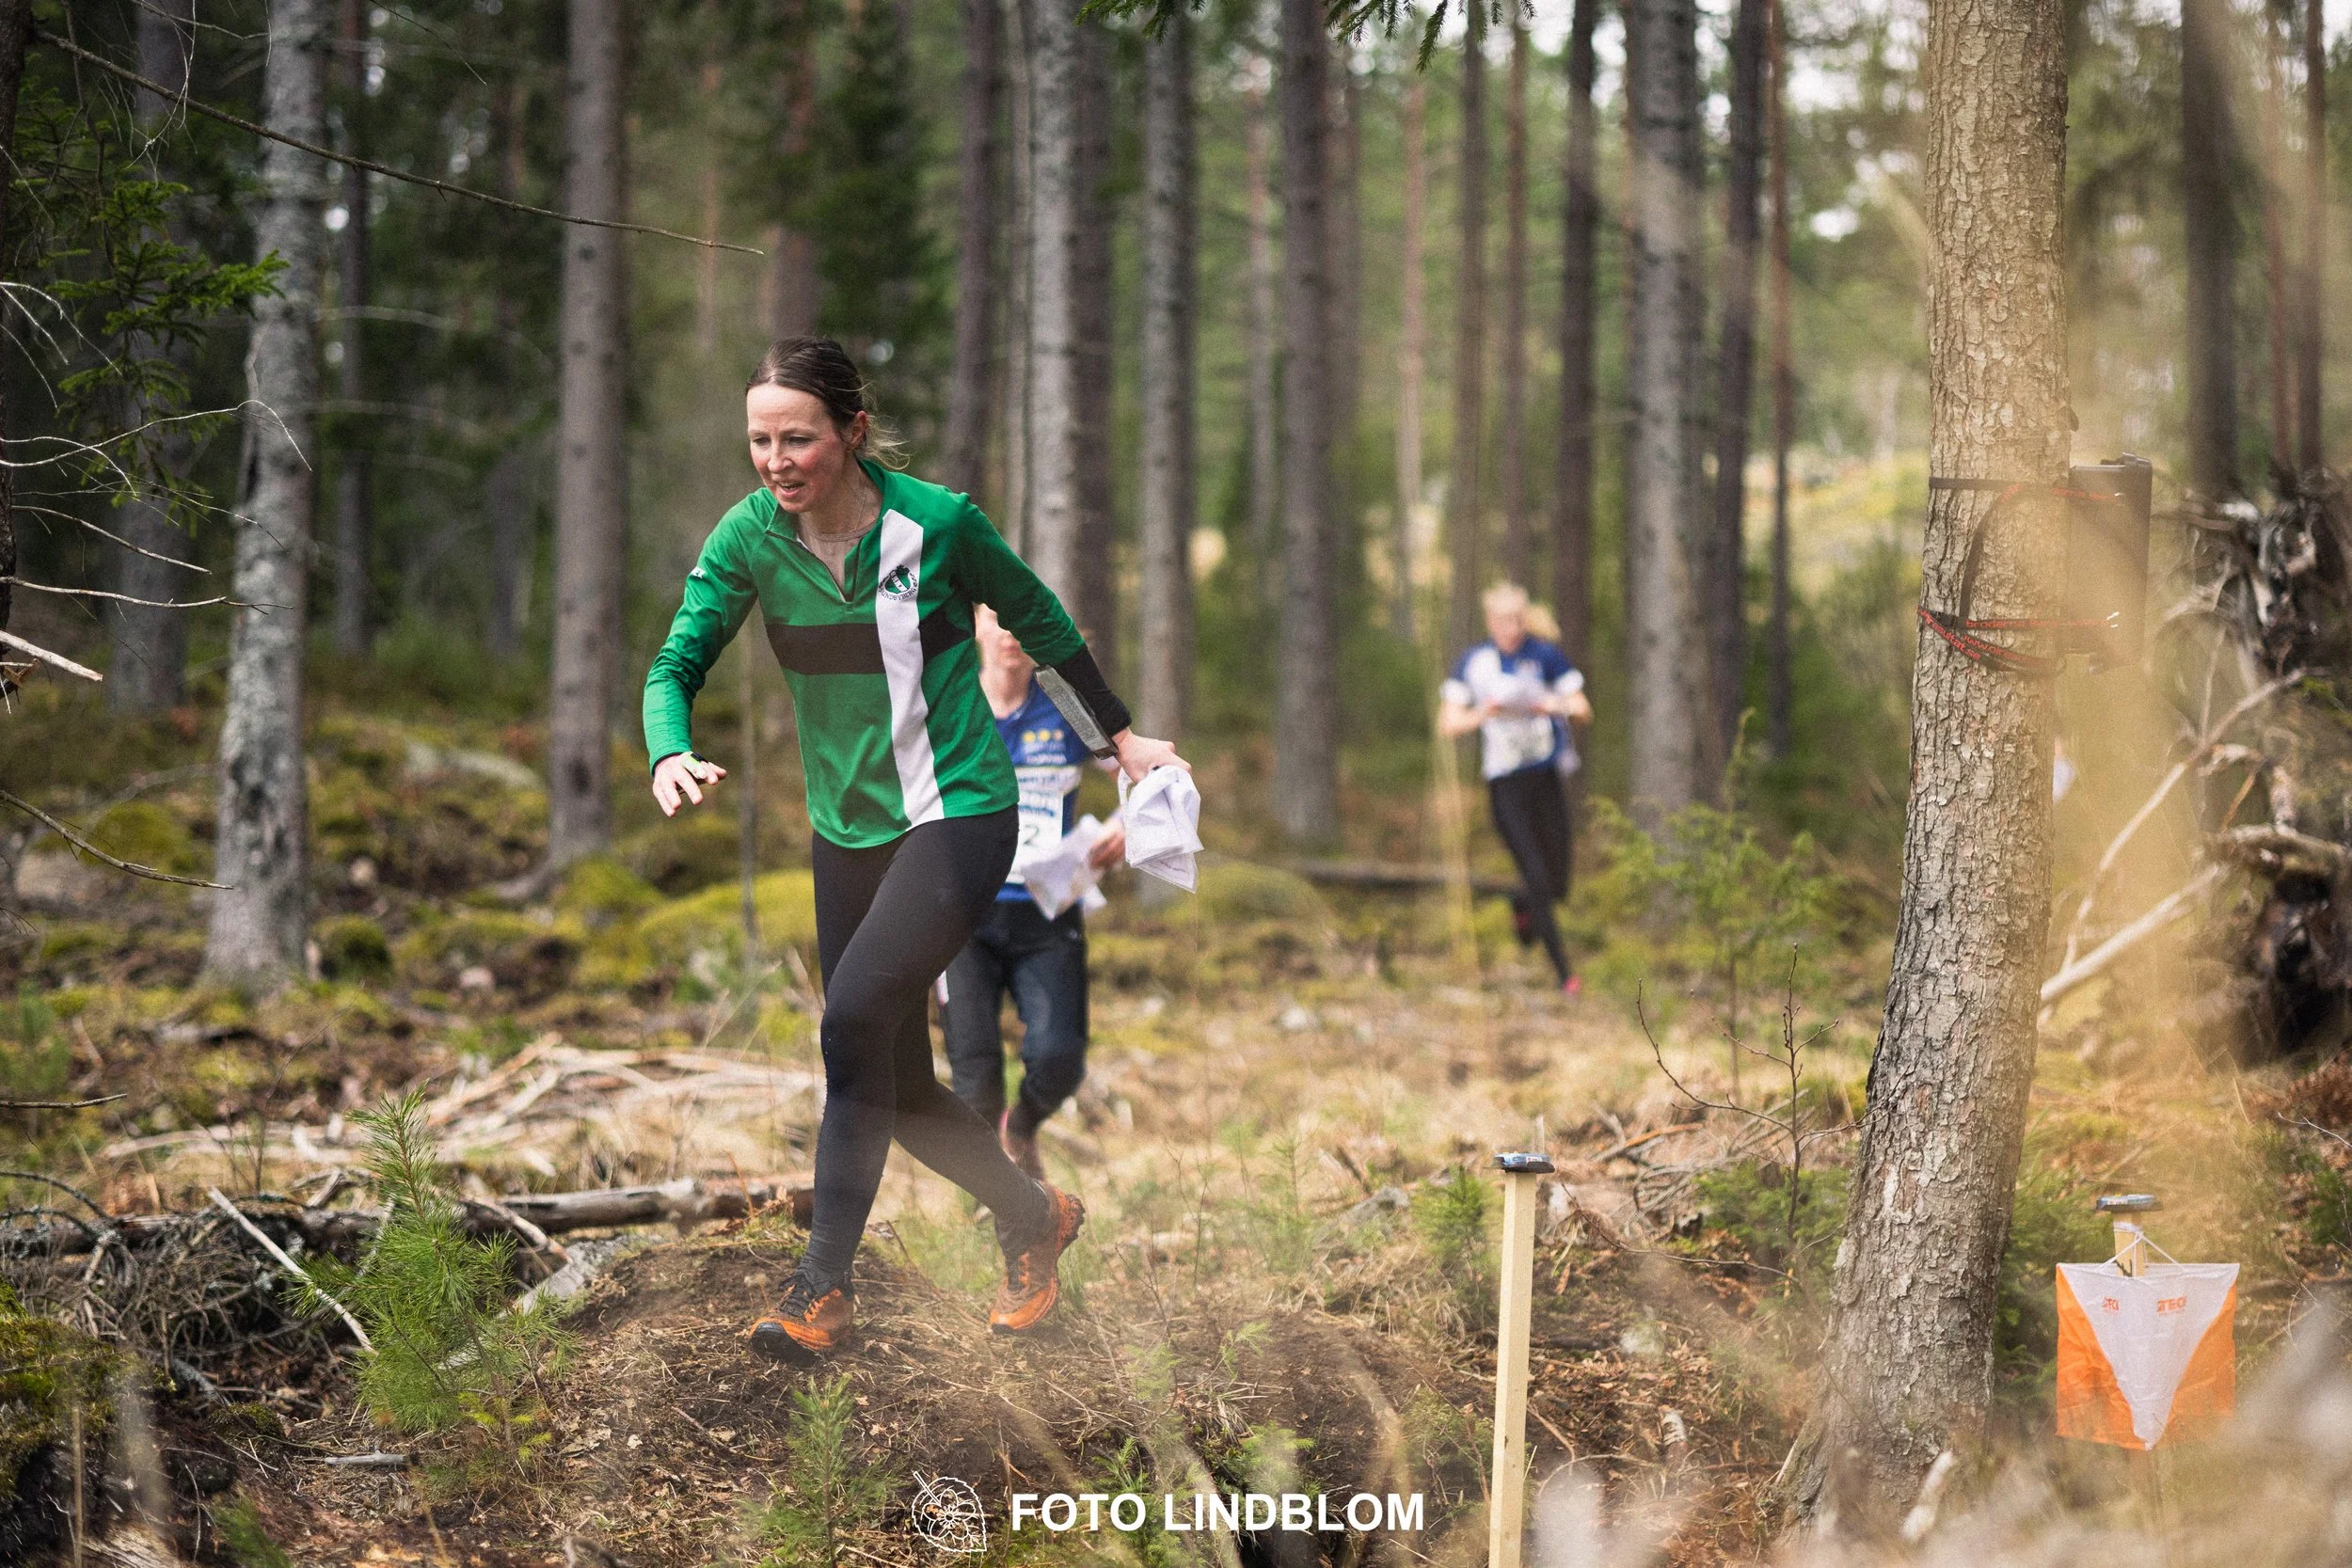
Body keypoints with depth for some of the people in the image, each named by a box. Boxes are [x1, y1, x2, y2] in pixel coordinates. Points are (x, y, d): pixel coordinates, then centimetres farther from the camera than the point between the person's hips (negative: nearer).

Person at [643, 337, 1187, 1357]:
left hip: (958, 815, -5)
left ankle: (824, 1289, -18)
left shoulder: (937, 522, -14)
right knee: (897, 1086, 8)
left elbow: (1039, 621, 3)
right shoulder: (749, 538, -6)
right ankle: (1034, 1218, 34)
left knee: (856, 1017, -24)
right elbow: (678, 662, -5)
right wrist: (671, 755, -28)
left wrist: (1119, 738, 12)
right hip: (846, 832, 5)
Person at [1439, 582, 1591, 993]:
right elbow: (1447, 724, 3)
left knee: (1558, 884, 5)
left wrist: (1557, 706, -19)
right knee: (1538, 880, -10)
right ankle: (1564, 974, 0)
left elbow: (1583, 710, 3)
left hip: (1547, 776, 1)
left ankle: (1521, 903, 41)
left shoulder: (1545, 655, 3)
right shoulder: (1471, 663, 3)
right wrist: (1481, 715, -16)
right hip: (1504, 785, -1)